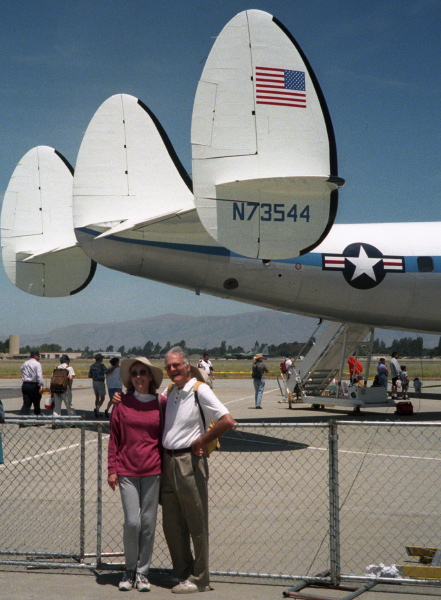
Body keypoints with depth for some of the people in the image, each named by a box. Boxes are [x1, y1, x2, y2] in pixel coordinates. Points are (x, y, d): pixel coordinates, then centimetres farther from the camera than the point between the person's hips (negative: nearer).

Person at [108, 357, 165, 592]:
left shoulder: (161, 403, 2)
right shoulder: (122, 403, 1)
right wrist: (112, 469, 0)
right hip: (127, 470, -1)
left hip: (153, 471, 1)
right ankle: (130, 570, 18)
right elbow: (114, 438, 4)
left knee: (148, 523, 4)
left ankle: (142, 572, 19)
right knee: (132, 522, -4)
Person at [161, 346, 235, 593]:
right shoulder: (170, 391, 10)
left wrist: (200, 442, -12)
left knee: (196, 524, 3)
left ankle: (199, 580, 12)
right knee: (172, 525, 13)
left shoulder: (200, 390, -11)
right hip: (168, 462, 8)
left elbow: (228, 421, -20)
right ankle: (183, 573, 27)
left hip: (190, 463, -7)